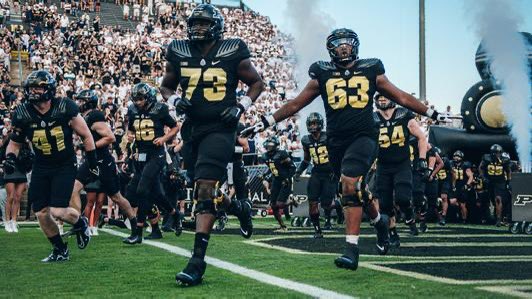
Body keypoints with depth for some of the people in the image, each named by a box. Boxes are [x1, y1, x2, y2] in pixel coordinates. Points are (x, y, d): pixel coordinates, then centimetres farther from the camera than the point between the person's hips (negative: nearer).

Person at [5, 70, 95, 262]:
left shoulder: (65, 108, -15)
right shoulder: (22, 114, -7)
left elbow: (85, 135, -3)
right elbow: (15, 142, 9)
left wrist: (92, 162, 1)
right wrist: (10, 157, -10)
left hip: (65, 166, -4)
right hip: (41, 167, 4)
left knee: (58, 211, -15)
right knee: (41, 213, 1)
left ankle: (80, 223, 20)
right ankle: (60, 250, 22)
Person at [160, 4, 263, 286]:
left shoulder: (233, 53, -3)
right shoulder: (178, 53, 6)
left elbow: (256, 83, 10)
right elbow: (166, 86, 20)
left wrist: (240, 107, -6)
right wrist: (175, 100, -2)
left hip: (220, 128, -5)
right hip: (193, 129, 6)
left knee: (205, 189, -18)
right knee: (204, 191, 12)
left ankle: (197, 261, -19)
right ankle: (240, 209, 44)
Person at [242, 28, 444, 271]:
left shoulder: (371, 71, 9)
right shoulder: (322, 74, 10)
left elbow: (402, 98, 17)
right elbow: (295, 104, 15)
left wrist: (432, 114, 17)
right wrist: (265, 123, 11)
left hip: (363, 136, -3)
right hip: (336, 140, 3)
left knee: (350, 185, -22)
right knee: (357, 190, 11)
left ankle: (351, 249, -23)